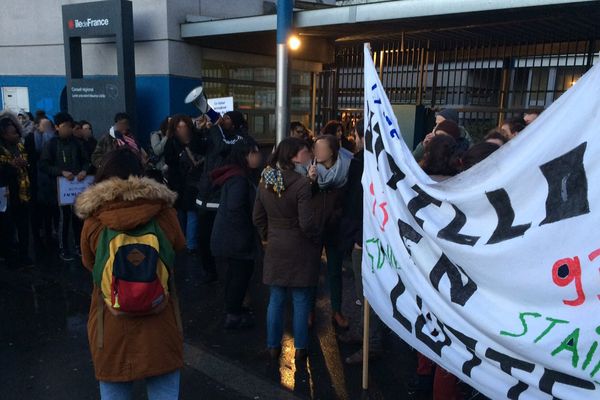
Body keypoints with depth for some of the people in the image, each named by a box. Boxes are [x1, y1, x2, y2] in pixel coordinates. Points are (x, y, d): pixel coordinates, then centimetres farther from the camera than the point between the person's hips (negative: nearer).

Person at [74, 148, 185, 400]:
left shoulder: (93, 220, -10)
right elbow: (179, 247, 9)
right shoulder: (163, 211, -9)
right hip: (160, 323, 0)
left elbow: (88, 263, 7)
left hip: (111, 325, 0)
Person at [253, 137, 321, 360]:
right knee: (301, 301, 9)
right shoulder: (302, 183, -20)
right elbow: (307, 223, -20)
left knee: (276, 299, 14)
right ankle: (300, 348, 20)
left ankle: (273, 346, 24)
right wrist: (318, 240, -2)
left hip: (275, 248, 5)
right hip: (300, 249, -5)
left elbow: (258, 217, 7)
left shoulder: (265, 182, -1)